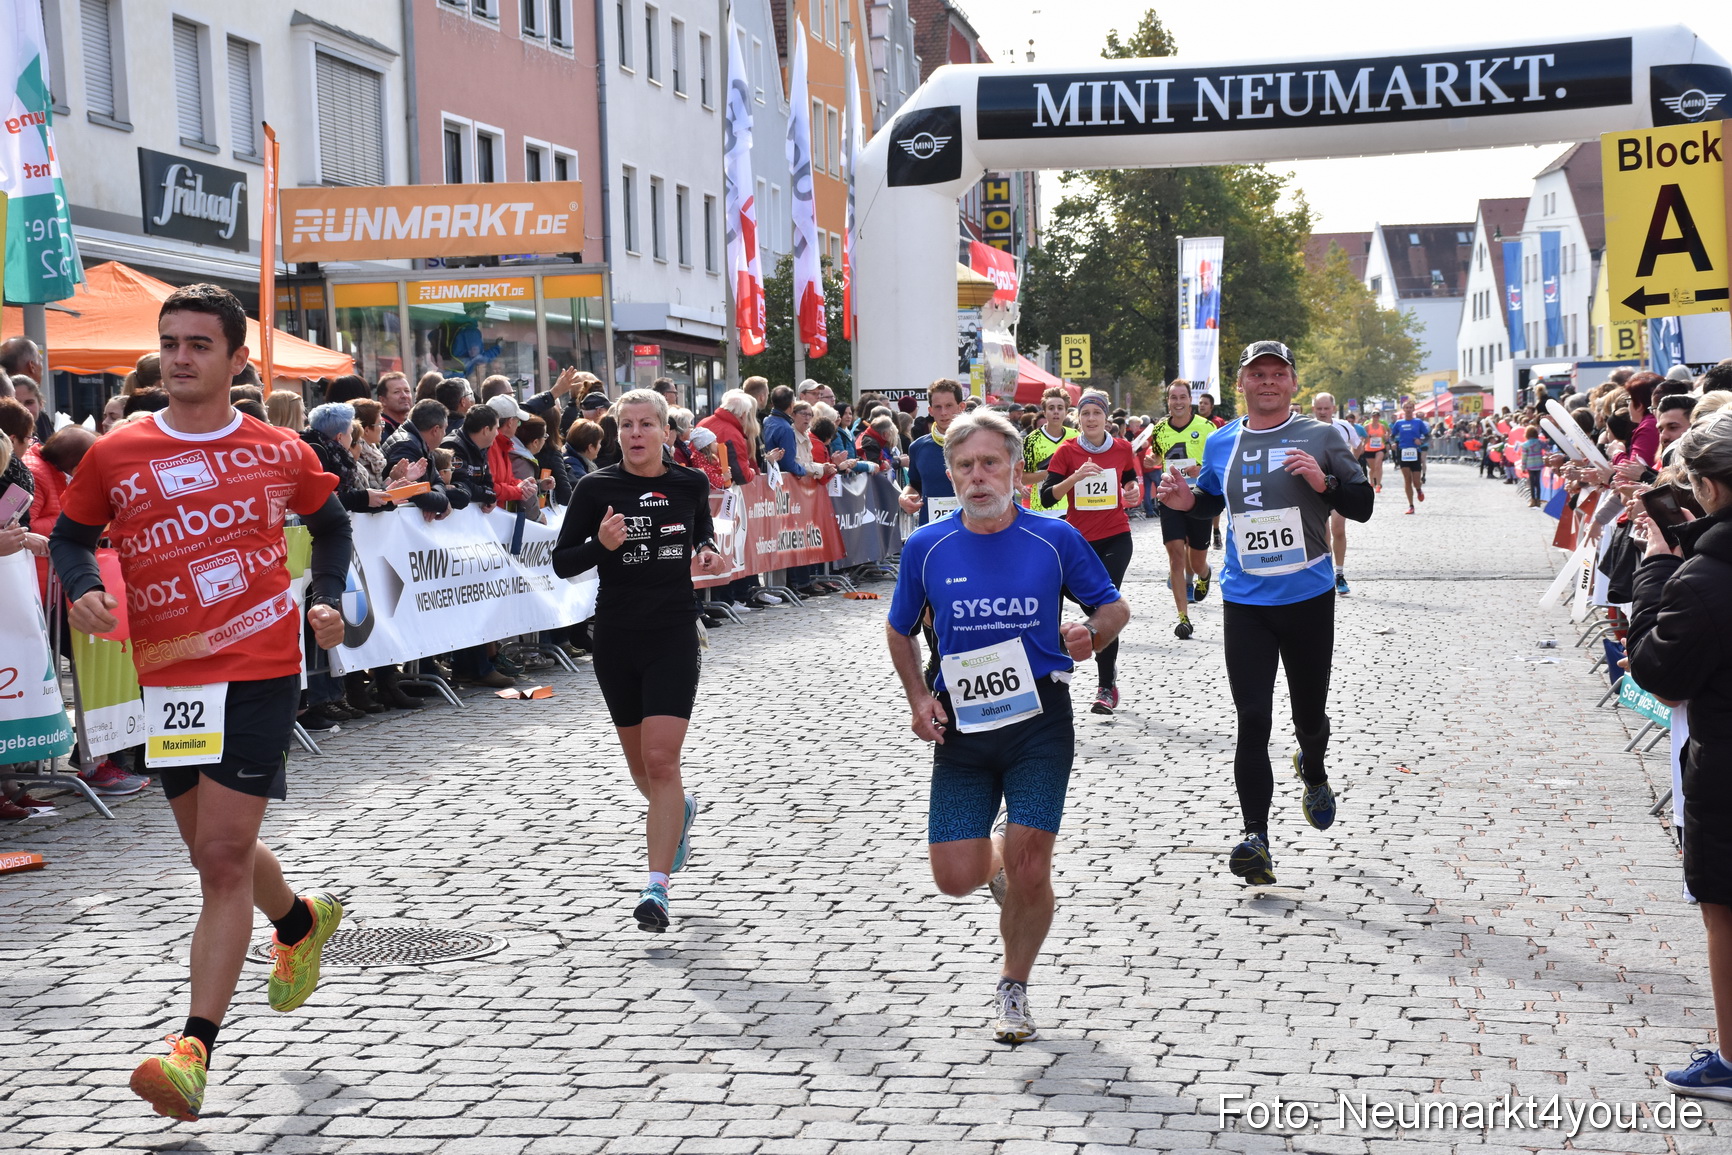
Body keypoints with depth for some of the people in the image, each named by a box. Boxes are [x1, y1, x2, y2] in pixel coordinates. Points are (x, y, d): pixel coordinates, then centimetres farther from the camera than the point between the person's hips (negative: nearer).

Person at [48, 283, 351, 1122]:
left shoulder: (280, 453, 0)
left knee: (223, 856, -10)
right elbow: (70, 534, 13)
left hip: (259, 672, -3)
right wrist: (83, 587, -8)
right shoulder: (116, 454, 1)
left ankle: (195, 1048, -8)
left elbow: (331, 523, 18)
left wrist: (325, 599, 4)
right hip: (167, 677, 3)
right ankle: (300, 922, 48)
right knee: (215, 853, 16)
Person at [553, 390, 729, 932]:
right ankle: (679, 809, 49)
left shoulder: (690, 484, 1)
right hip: (616, 637, 1)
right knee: (639, 763, 14)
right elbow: (562, 562, -2)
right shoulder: (596, 488, -4)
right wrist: (601, 544, -21)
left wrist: (708, 554, -1)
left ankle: (656, 887, -12)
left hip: (674, 634, -1)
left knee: (661, 759, -13)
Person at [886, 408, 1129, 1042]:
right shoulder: (926, 547, 1)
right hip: (960, 724, 2)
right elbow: (899, 631, 16)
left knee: (1028, 871, -8)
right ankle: (996, 860, 36)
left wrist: (1091, 634, -14)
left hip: (1040, 721, -2)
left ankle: (1013, 990, 19)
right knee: (956, 877, -2)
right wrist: (919, 697, 0)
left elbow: (1115, 607, 9)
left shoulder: (1055, 538, -2)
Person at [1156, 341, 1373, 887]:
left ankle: (1313, 772, 48)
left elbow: (1363, 505, -1)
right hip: (1245, 602, 1)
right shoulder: (1221, 443, 7)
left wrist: (1323, 481, -19)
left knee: (1309, 713, 12)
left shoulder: (1320, 437, -1)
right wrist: (1186, 499, 1)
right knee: (1252, 719, -7)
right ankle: (1256, 838, -5)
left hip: (1308, 598, -1)